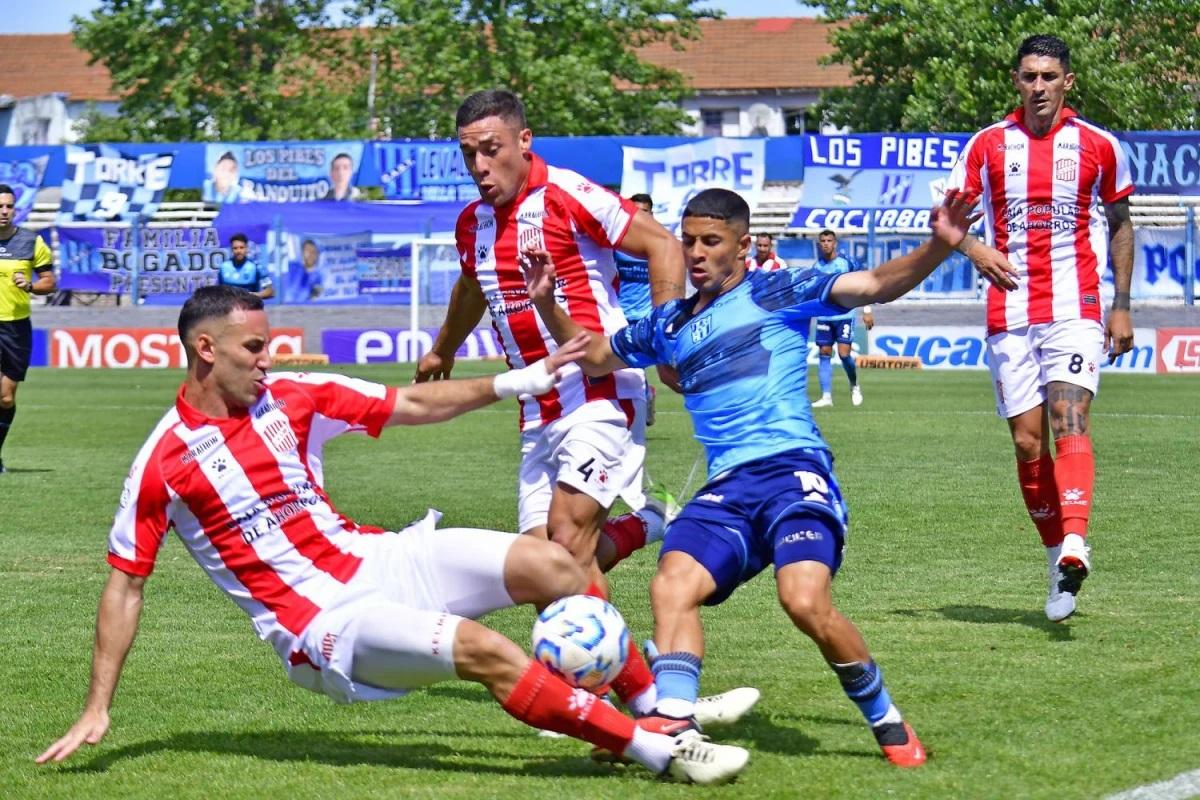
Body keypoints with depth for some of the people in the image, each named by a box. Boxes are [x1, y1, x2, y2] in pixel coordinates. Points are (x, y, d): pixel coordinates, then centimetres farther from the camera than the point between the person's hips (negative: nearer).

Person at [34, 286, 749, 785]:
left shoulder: (290, 398, 4)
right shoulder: (162, 462, -9)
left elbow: (413, 405, 12)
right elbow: (125, 586, -4)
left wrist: (515, 382, 6)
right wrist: (97, 712, -7)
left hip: (370, 559, 6)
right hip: (317, 620, -6)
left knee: (549, 564, -10)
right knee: (484, 650, -27)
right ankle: (658, 753, -23)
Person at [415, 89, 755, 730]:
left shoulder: (567, 197, -11)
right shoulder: (472, 223, 12)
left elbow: (662, 245, -9)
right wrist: (442, 351, 50)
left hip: (599, 392, -7)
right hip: (539, 409, 7)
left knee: (567, 540, -20)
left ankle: (643, 698, -15)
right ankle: (647, 525, 21)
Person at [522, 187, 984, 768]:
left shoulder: (777, 293, 6)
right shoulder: (669, 325, 21)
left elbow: (876, 285, -3)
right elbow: (592, 357, 34)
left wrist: (938, 247, -20)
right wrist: (547, 303, 18)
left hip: (793, 470, -5)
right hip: (725, 490, 5)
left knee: (805, 601, -25)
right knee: (672, 584, -22)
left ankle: (887, 723, -5)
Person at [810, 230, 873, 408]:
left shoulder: (847, 262, -4)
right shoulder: (816, 267, 7)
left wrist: (867, 311, -3)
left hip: (844, 315, -4)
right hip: (824, 317, 4)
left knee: (844, 353, -12)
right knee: (824, 354, -2)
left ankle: (854, 386, 15)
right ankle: (826, 396, 1)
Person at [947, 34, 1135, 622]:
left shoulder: (1098, 147, 4)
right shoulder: (987, 145, 5)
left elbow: (1119, 225, 15)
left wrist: (1121, 305, 9)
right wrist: (972, 247, -18)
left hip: (1075, 308, -2)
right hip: (1010, 314, 2)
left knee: (1069, 418, -21)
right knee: (1028, 441, 1)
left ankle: (1074, 543, -37)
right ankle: (1057, 552, 13)